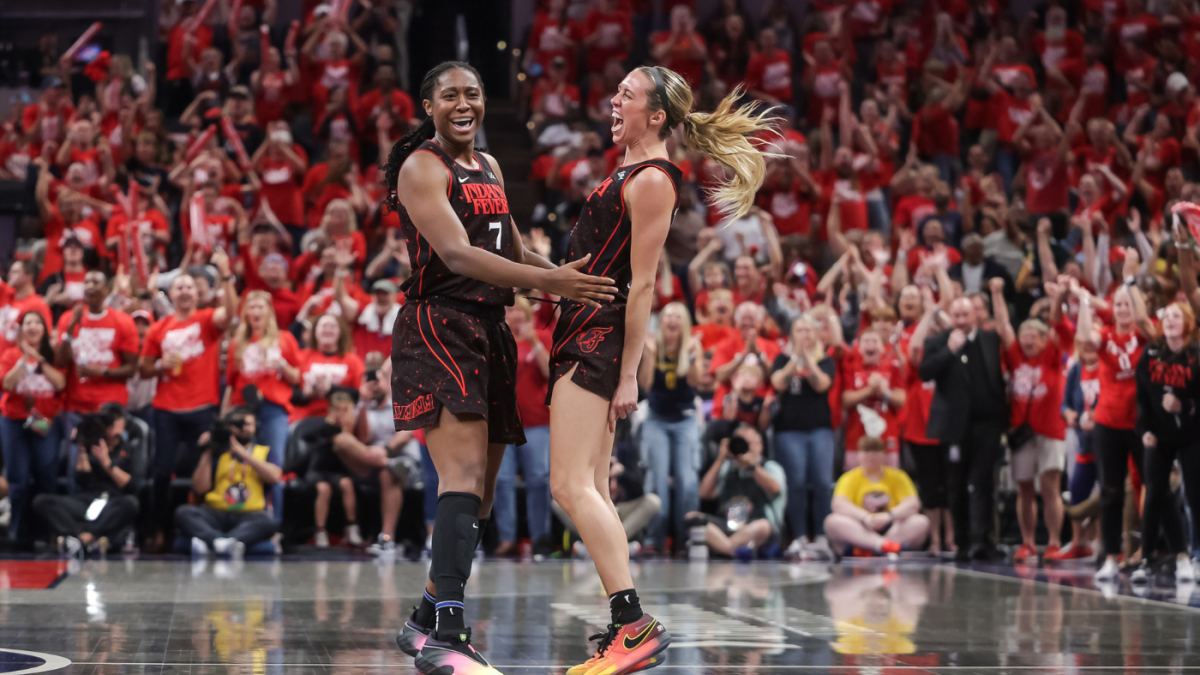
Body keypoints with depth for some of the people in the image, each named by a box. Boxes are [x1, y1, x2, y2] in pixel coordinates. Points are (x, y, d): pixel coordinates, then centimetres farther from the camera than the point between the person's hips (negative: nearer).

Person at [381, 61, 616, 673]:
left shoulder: (489, 169, 20)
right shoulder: (421, 169, -7)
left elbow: (513, 251, 27)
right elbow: (456, 254, -20)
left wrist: (573, 280, 11)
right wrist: (547, 281, -29)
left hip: (488, 332, 9)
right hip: (437, 327, -9)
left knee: (479, 492, 9)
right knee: (464, 478, -22)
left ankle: (425, 622, 21)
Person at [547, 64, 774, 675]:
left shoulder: (653, 181, -12)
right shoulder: (627, 172, 17)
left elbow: (642, 283, -16)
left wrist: (629, 374, -18)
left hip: (600, 341, -10)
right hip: (581, 334, 10)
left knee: (572, 486, -15)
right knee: (591, 489, 10)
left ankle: (635, 624, -18)